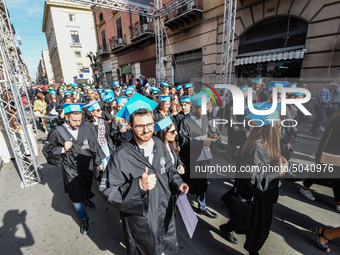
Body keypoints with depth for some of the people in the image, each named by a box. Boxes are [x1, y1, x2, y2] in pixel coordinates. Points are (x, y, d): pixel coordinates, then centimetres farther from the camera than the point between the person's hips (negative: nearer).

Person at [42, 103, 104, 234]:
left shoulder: (85, 129, -7)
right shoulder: (57, 133, -13)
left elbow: (94, 146, 1)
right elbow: (46, 150, -5)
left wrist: (98, 162, 5)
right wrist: (62, 149, -24)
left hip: (87, 166, 3)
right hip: (71, 169, -2)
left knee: (86, 187, 25)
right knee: (76, 195, 4)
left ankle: (85, 198, 59)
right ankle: (84, 218, 27)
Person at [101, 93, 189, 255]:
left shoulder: (159, 144, -9)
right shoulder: (121, 156, -27)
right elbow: (111, 192, -22)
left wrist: (177, 183, -10)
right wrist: (139, 185, -37)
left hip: (164, 210, 5)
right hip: (139, 219, -4)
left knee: (165, 242, 31)